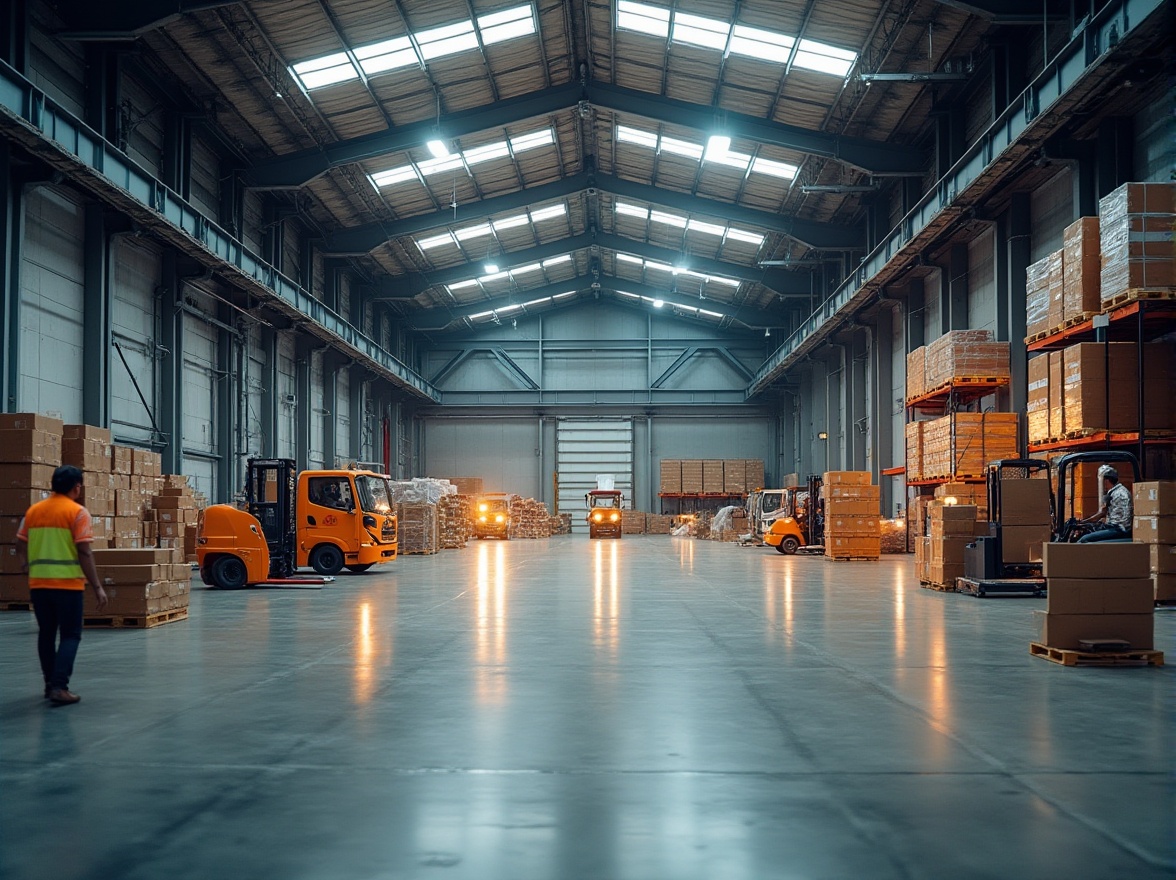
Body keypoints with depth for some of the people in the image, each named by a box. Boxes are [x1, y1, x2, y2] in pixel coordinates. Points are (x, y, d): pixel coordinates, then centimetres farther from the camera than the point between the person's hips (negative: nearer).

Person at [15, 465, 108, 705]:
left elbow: (20, 547, 13)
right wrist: (97, 587, -10)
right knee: (70, 635, 1)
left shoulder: (33, 510, 9)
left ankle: (50, 684, 24)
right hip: (68, 583, -5)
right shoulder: (77, 512, -8)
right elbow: (84, 553, -13)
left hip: (38, 583, 5)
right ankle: (59, 687, -10)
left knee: (46, 634, 17)